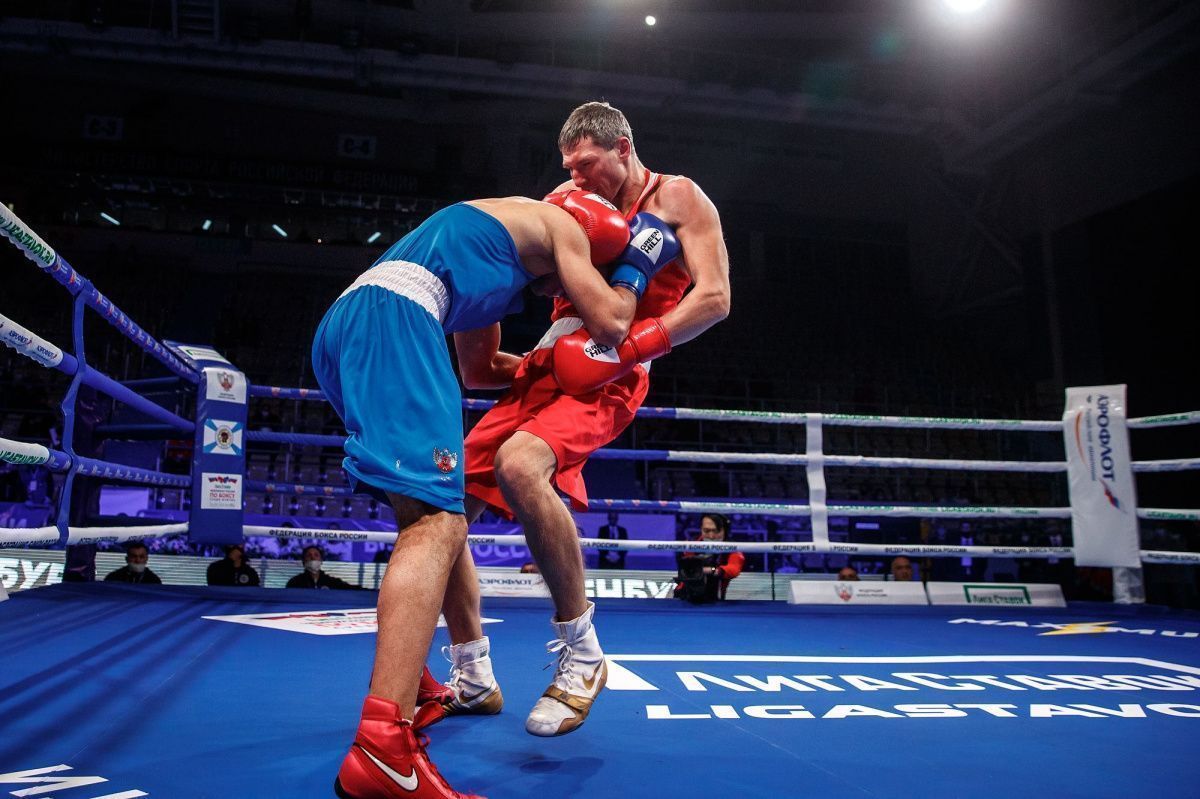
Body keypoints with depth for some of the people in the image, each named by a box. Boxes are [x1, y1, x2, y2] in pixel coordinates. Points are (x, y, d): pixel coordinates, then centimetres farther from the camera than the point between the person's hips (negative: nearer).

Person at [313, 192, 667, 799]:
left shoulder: (500, 262, 37)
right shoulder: (560, 223, 15)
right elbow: (610, 326, 10)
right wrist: (639, 262, 27)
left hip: (339, 328, 10)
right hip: (390, 315, -10)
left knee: (427, 518, 18)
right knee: (438, 524, -18)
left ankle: (408, 695, 24)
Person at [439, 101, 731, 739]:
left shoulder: (677, 197, 4)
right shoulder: (574, 198, 20)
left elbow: (714, 297, -7)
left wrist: (625, 347, -19)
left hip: (608, 378, -6)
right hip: (544, 367, 7)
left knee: (519, 465, -35)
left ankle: (582, 655, -18)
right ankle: (472, 675, 14)